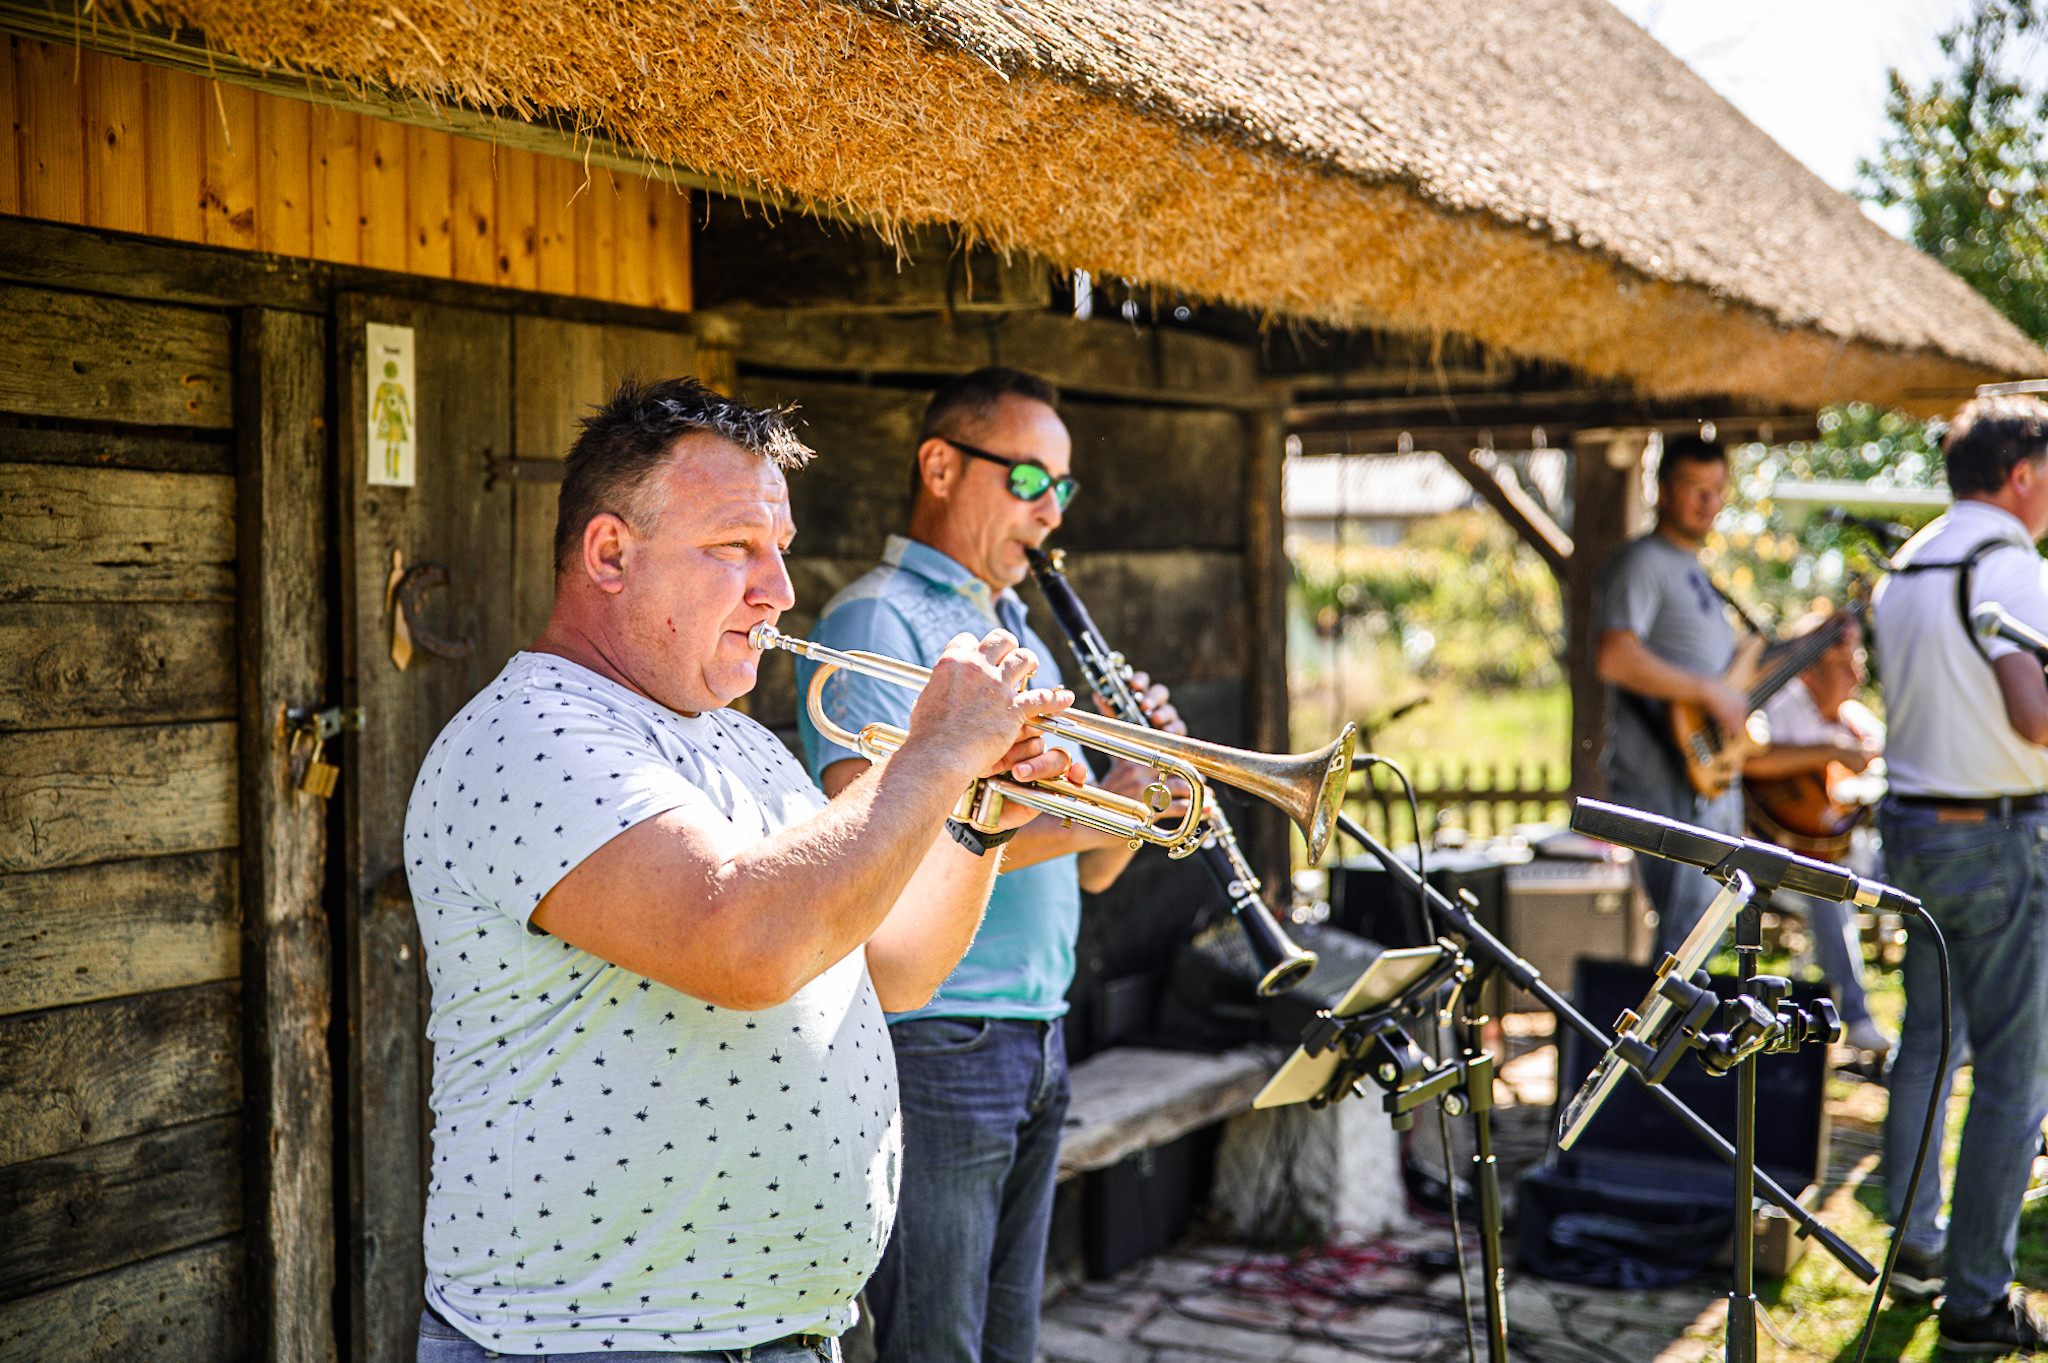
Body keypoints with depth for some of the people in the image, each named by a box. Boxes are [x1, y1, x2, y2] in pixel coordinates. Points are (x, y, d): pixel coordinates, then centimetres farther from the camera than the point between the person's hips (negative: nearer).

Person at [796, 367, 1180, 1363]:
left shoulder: (1022, 638, 18)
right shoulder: (874, 623, -9)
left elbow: (1092, 868, 17)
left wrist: (1144, 770, -2)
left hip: (1036, 1042, 9)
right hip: (929, 1043, -8)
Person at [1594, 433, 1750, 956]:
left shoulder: (1692, 570, 22)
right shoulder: (1642, 562, -8)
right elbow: (1615, 658, -23)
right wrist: (1710, 692, -21)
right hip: (1666, 781, -10)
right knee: (1686, 937, -13)